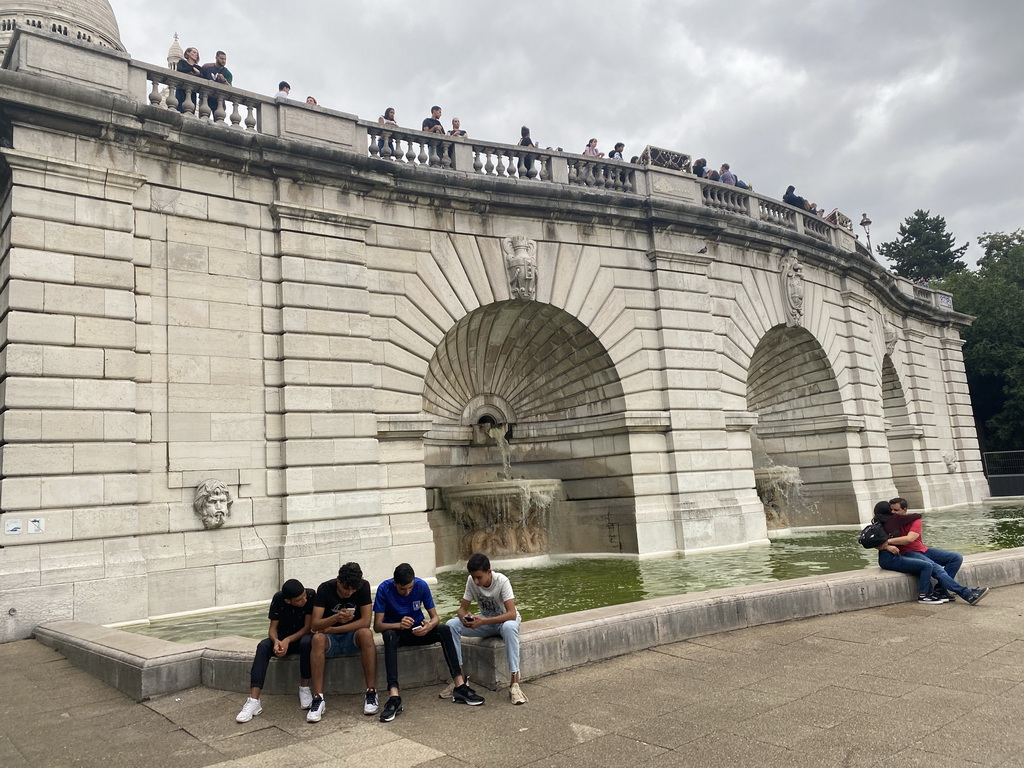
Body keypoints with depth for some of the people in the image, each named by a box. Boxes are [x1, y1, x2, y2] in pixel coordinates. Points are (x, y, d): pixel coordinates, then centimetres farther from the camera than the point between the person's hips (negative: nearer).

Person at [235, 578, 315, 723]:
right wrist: (276, 641, -37)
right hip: (282, 638, 2)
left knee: (307, 642, -38)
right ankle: (254, 701, -36)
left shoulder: (311, 595, -23)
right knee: (263, 646, -30)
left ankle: (304, 689, -18)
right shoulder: (278, 599, -18)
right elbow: (272, 628, -14)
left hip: (301, 637, -2)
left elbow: (308, 627, -20)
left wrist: (288, 640, -35)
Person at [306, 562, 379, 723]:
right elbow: (314, 625, -20)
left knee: (366, 633, -34)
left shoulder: (363, 586, -13)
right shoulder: (325, 588, -14)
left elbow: (365, 621, -17)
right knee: (317, 638, -34)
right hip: (330, 640, 0)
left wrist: (331, 629, -19)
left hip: (352, 637, 0)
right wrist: (336, 618, -40)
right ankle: (318, 699, -33)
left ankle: (371, 693, -28)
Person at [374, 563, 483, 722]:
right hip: (395, 630, -2)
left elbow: (435, 617, -9)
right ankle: (394, 696, -49)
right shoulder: (384, 589, -20)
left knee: (445, 631, -27)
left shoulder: (421, 586, -14)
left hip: (417, 630, 2)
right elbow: (377, 625, -20)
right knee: (389, 636, -39)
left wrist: (429, 626, -33)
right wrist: (399, 625, -38)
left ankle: (460, 686, -31)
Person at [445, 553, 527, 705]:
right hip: (485, 621, 4)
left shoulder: (502, 581, -26)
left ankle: (514, 684, -37)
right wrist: (464, 617, -33)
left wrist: (483, 621, -43)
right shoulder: (471, 581, -13)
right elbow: (462, 609, -8)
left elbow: (512, 614, -33)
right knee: (451, 625, -20)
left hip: (504, 621, -4)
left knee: (509, 627, -42)